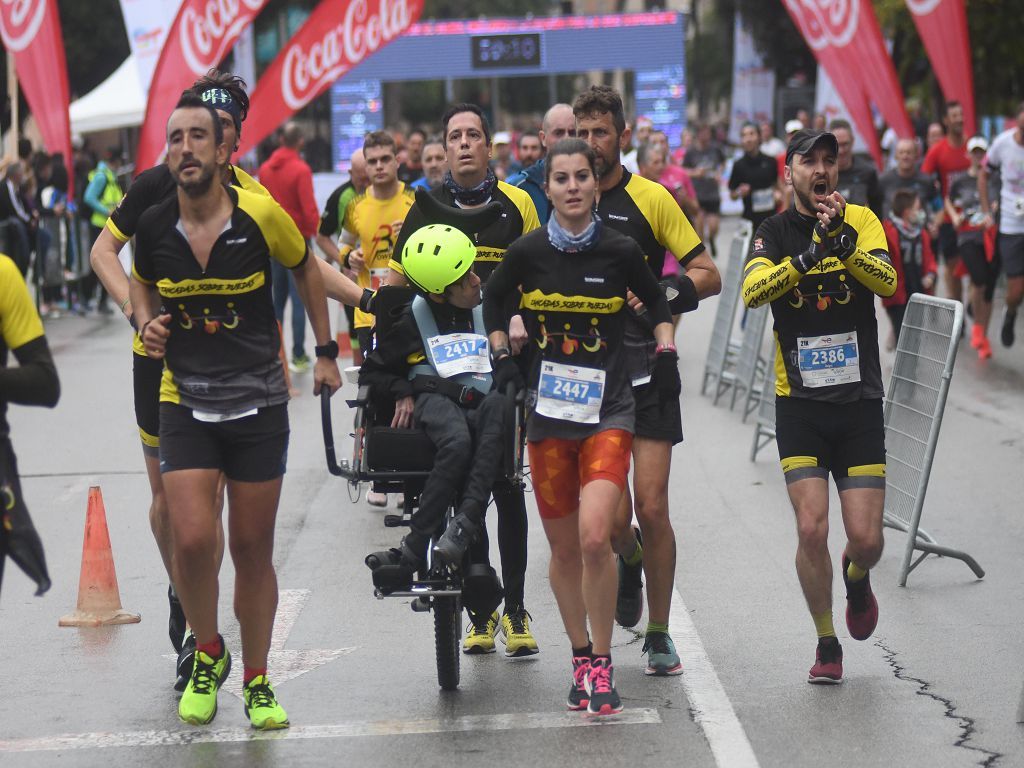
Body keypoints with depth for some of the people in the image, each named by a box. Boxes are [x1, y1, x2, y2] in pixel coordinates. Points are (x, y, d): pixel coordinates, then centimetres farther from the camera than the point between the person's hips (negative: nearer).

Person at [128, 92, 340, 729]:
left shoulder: (261, 215, -11)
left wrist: (326, 352, 11)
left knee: (253, 549, 7)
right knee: (193, 540, -15)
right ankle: (208, 654, 13)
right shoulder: (153, 228, -5)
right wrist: (148, 323, -2)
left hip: (259, 404, -1)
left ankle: (257, 681, 24)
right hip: (186, 403, 1)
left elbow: (305, 267, 9)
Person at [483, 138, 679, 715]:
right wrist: (502, 355, 6)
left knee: (595, 538, -19)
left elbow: (658, 304, 14)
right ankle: (581, 658, 26)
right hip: (547, 409, 2)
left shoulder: (621, 250, -4)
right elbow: (493, 302, 18)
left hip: (608, 410, -2)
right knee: (564, 548, 8)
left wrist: (666, 353, 1)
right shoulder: (528, 251, -1)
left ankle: (603, 663, -3)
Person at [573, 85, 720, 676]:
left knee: (652, 508, -5)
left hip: (647, 372, -2)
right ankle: (631, 562, 33)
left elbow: (709, 276, -3)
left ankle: (659, 635, 10)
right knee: (614, 516, -4)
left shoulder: (650, 199, -3)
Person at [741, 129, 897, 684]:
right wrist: (808, 255, -33)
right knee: (812, 530, -10)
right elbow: (751, 291, -19)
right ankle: (826, 644, 11)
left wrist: (844, 241, -32)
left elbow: (888, 283, -16)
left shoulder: (861, 220, 1)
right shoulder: (774, 233, 0)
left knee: (867, 539, -3)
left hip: (860, 403, 1)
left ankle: (856, 578, 35)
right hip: (800, 404, 0)